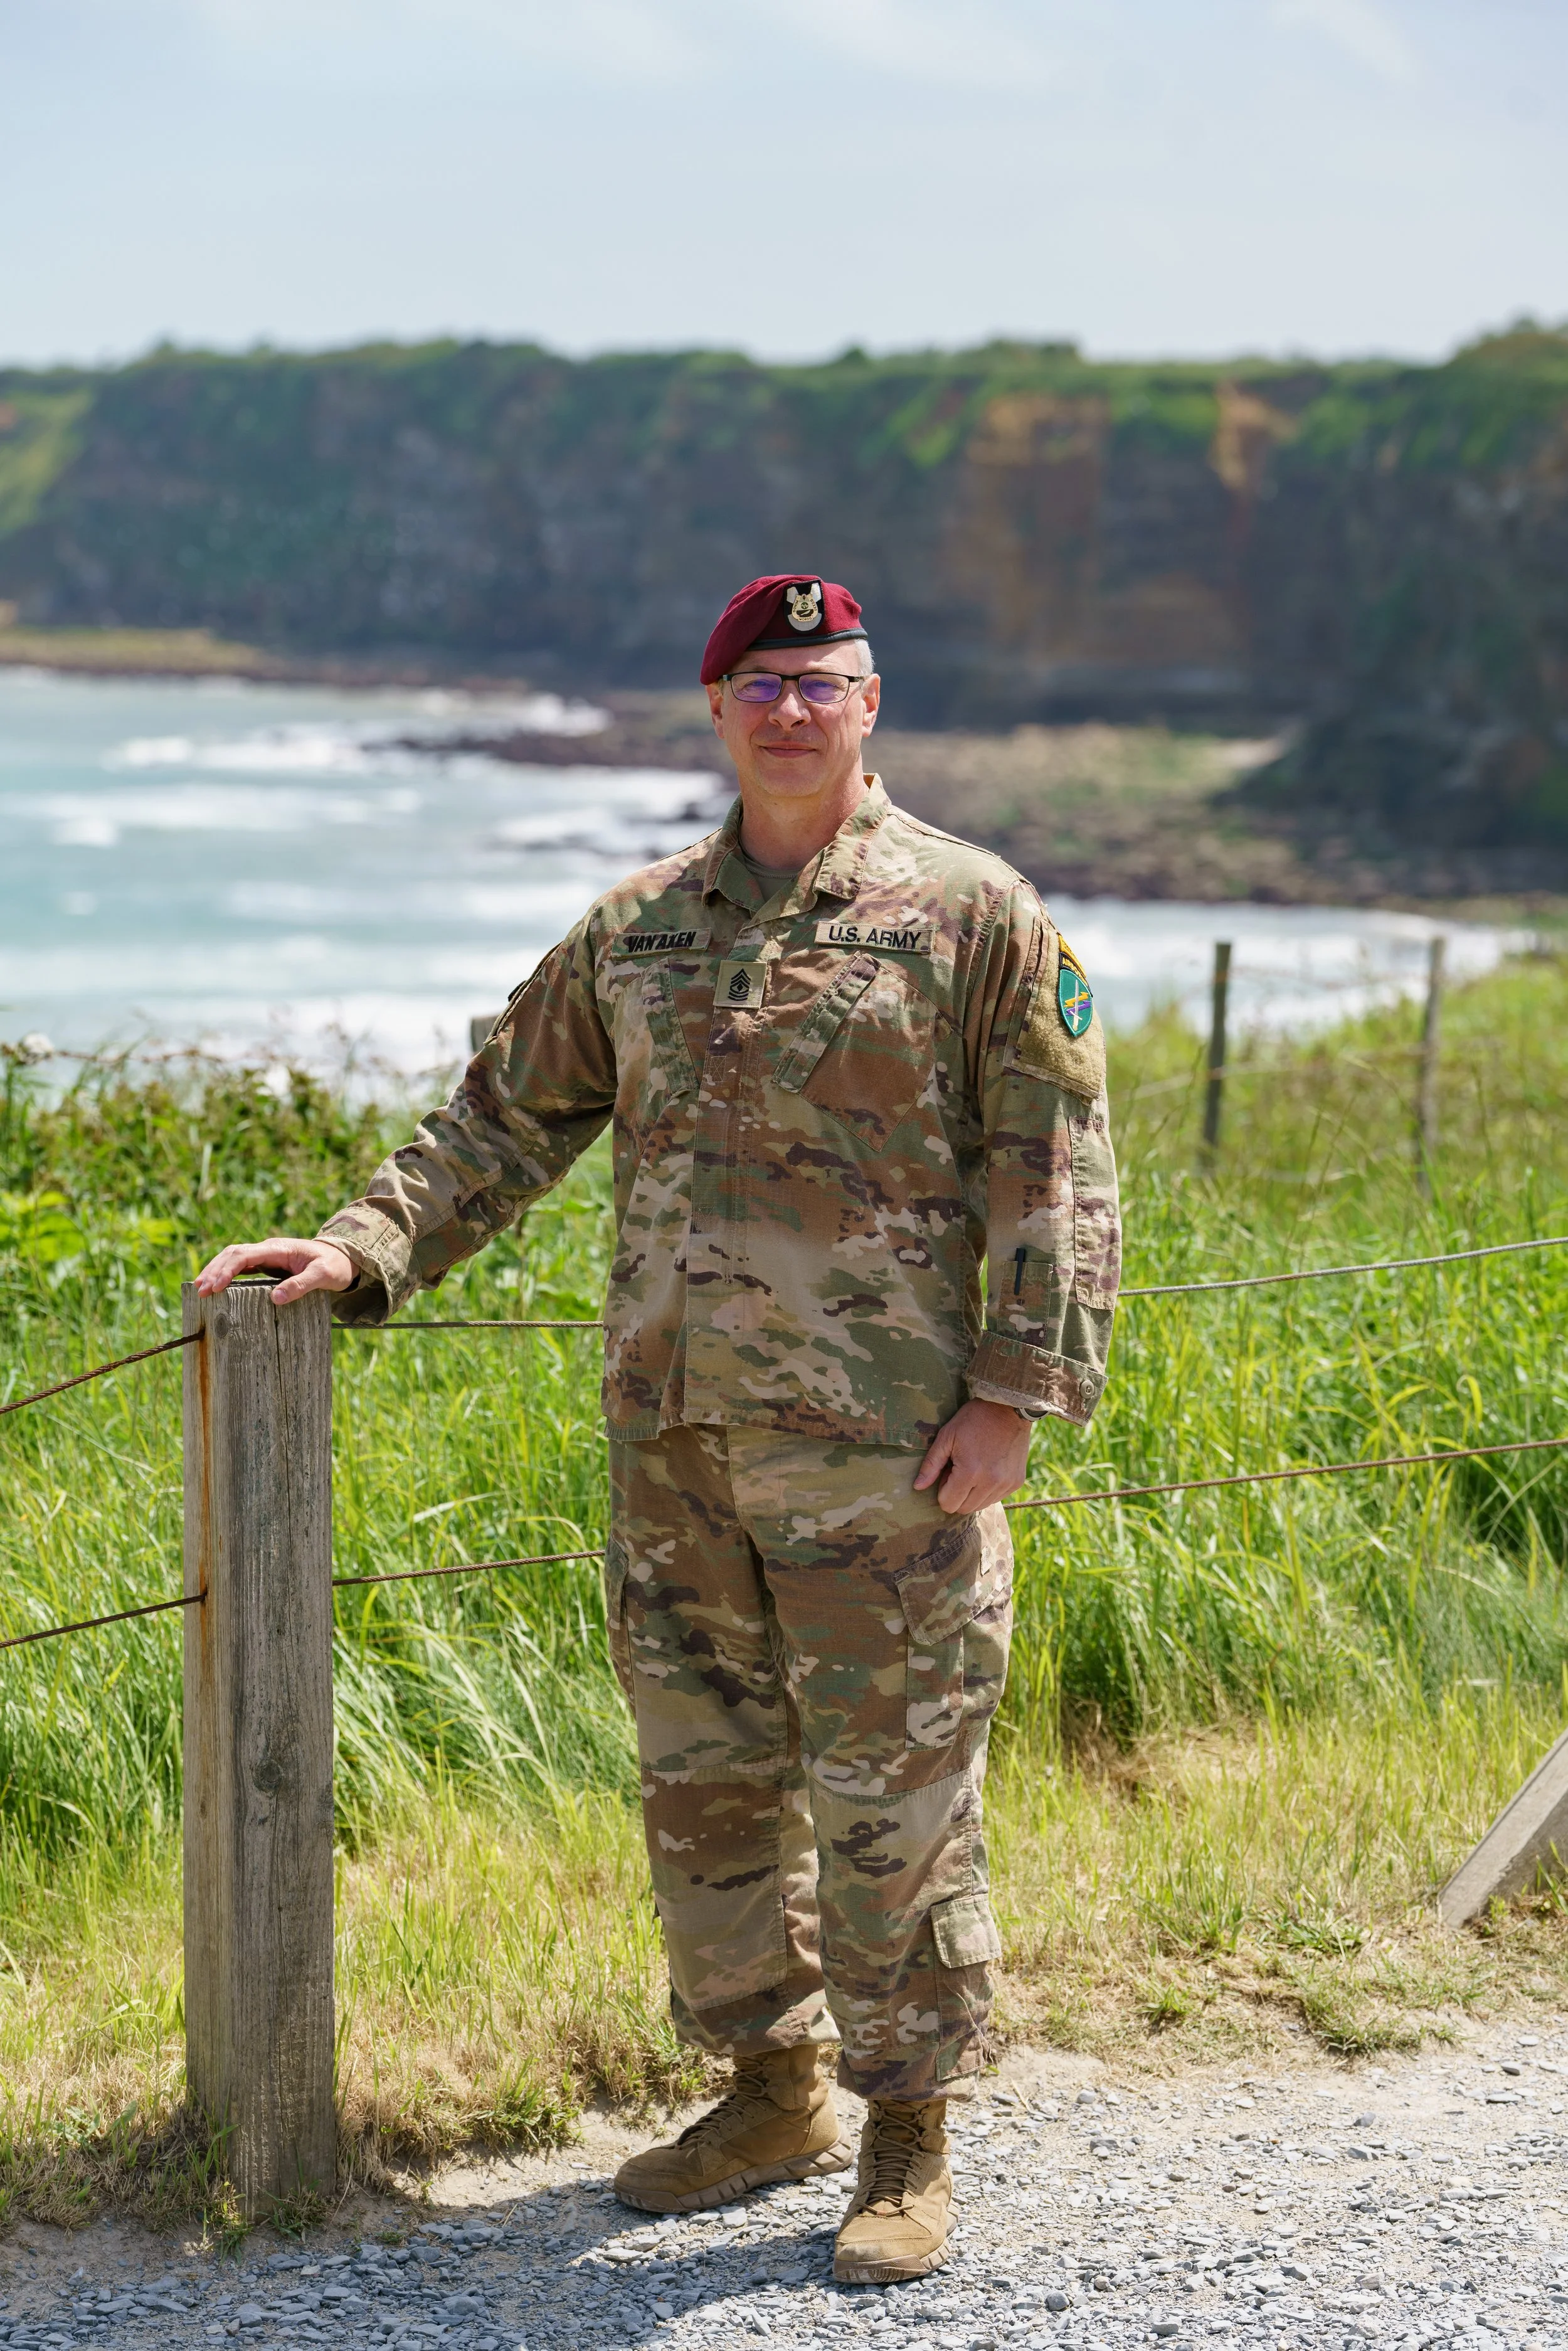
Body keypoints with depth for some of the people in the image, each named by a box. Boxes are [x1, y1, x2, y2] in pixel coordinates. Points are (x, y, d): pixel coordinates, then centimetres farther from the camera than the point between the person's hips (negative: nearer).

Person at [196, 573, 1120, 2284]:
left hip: (883, 1449, -5)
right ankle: (773, 2093, 27)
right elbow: (504, 1124, 17)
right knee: (706, 1779, 11)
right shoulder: (635, 934, 13)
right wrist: (362, 1248, 3)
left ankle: (909, 2142, 13)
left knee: (890, 1796, 0)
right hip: (674, 1439, 5)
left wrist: (1015, 1391, -11)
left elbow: (1054, 1174, -4)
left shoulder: (971, 914, -1)